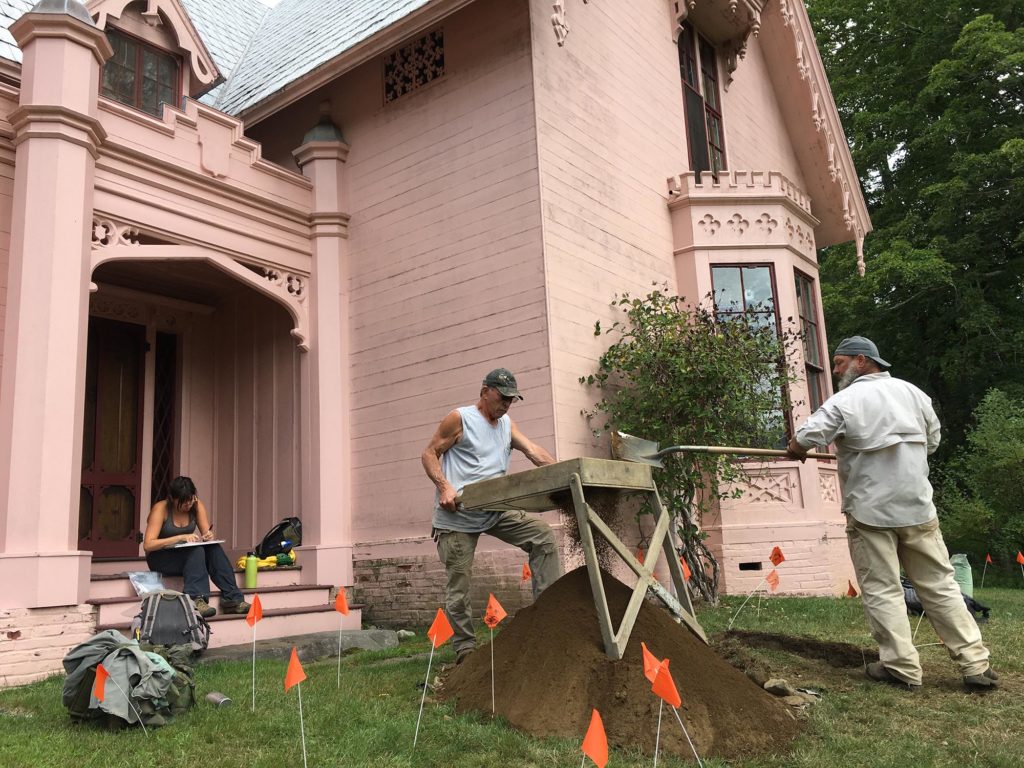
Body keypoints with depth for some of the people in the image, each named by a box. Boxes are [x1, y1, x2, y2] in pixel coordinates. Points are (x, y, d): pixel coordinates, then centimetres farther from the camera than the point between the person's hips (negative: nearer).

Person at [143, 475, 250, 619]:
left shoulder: (196, 505, -3)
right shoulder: (160, 509, -17)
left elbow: (207, 534, -1)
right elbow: (148, 545, -24)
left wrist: (209, 536, -27)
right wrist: (180, 538, -34)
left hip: (186, 556, 5)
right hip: (160, 558, -5)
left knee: (214, 548, -27)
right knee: (197, 551, -34)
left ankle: (231, 599, -32)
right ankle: (196, 600, -47)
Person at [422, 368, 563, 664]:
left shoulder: (506, 424, 15)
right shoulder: (459, 419, -3)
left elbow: (533, 451, 3)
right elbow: (430, 454, -4)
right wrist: (444, 487, -21)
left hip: (495, 510, 6)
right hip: (457, 515, -6)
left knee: (543, 536, -5)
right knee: (459, 582, -2)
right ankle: (465, 648, 9)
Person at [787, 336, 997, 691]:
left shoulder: (844, 402, -9)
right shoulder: (913, 392, 8)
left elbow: (802, 441, -14)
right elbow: (932, 441, 17)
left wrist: (795, 450, 8)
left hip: (870, 512, -5)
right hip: (917, 507, 5)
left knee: (882, 590, 4)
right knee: (940, 585, 12)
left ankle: (902, 667, 6)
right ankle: (976, 665, 16)